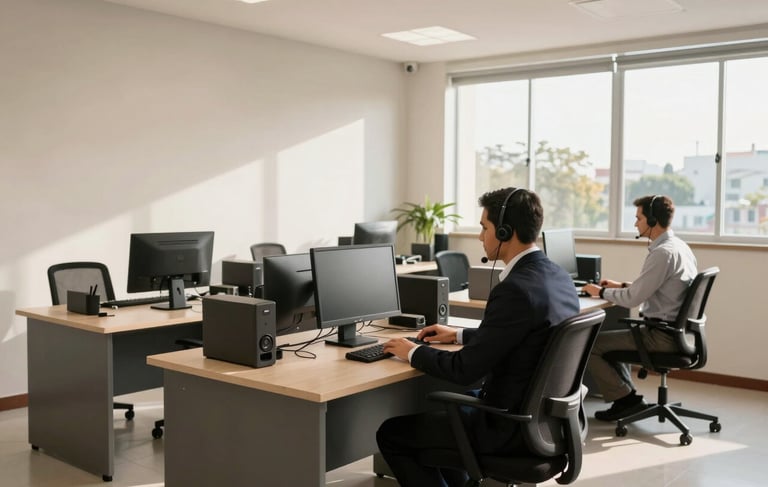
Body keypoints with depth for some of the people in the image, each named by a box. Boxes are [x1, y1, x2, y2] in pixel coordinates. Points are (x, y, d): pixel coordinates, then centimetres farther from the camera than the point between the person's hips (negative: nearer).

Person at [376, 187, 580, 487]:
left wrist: (413, 353, -8)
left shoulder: (515, 289, -26)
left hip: (512, 425, -9)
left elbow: (465, 370, -24)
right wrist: (459, 335, 18)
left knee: (391, 433, 5)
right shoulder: (558, 277, 3)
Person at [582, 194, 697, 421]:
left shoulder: (663, 253, -21)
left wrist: (601, 292, -5)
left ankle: (625, 398, 4)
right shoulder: (679, 246, 10)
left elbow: (632, 299, -20)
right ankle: (627, 397, 20)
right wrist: (622, 285, 16)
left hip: (662, 336, -10)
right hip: (676, 331, 10)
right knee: (611, 337, 26)